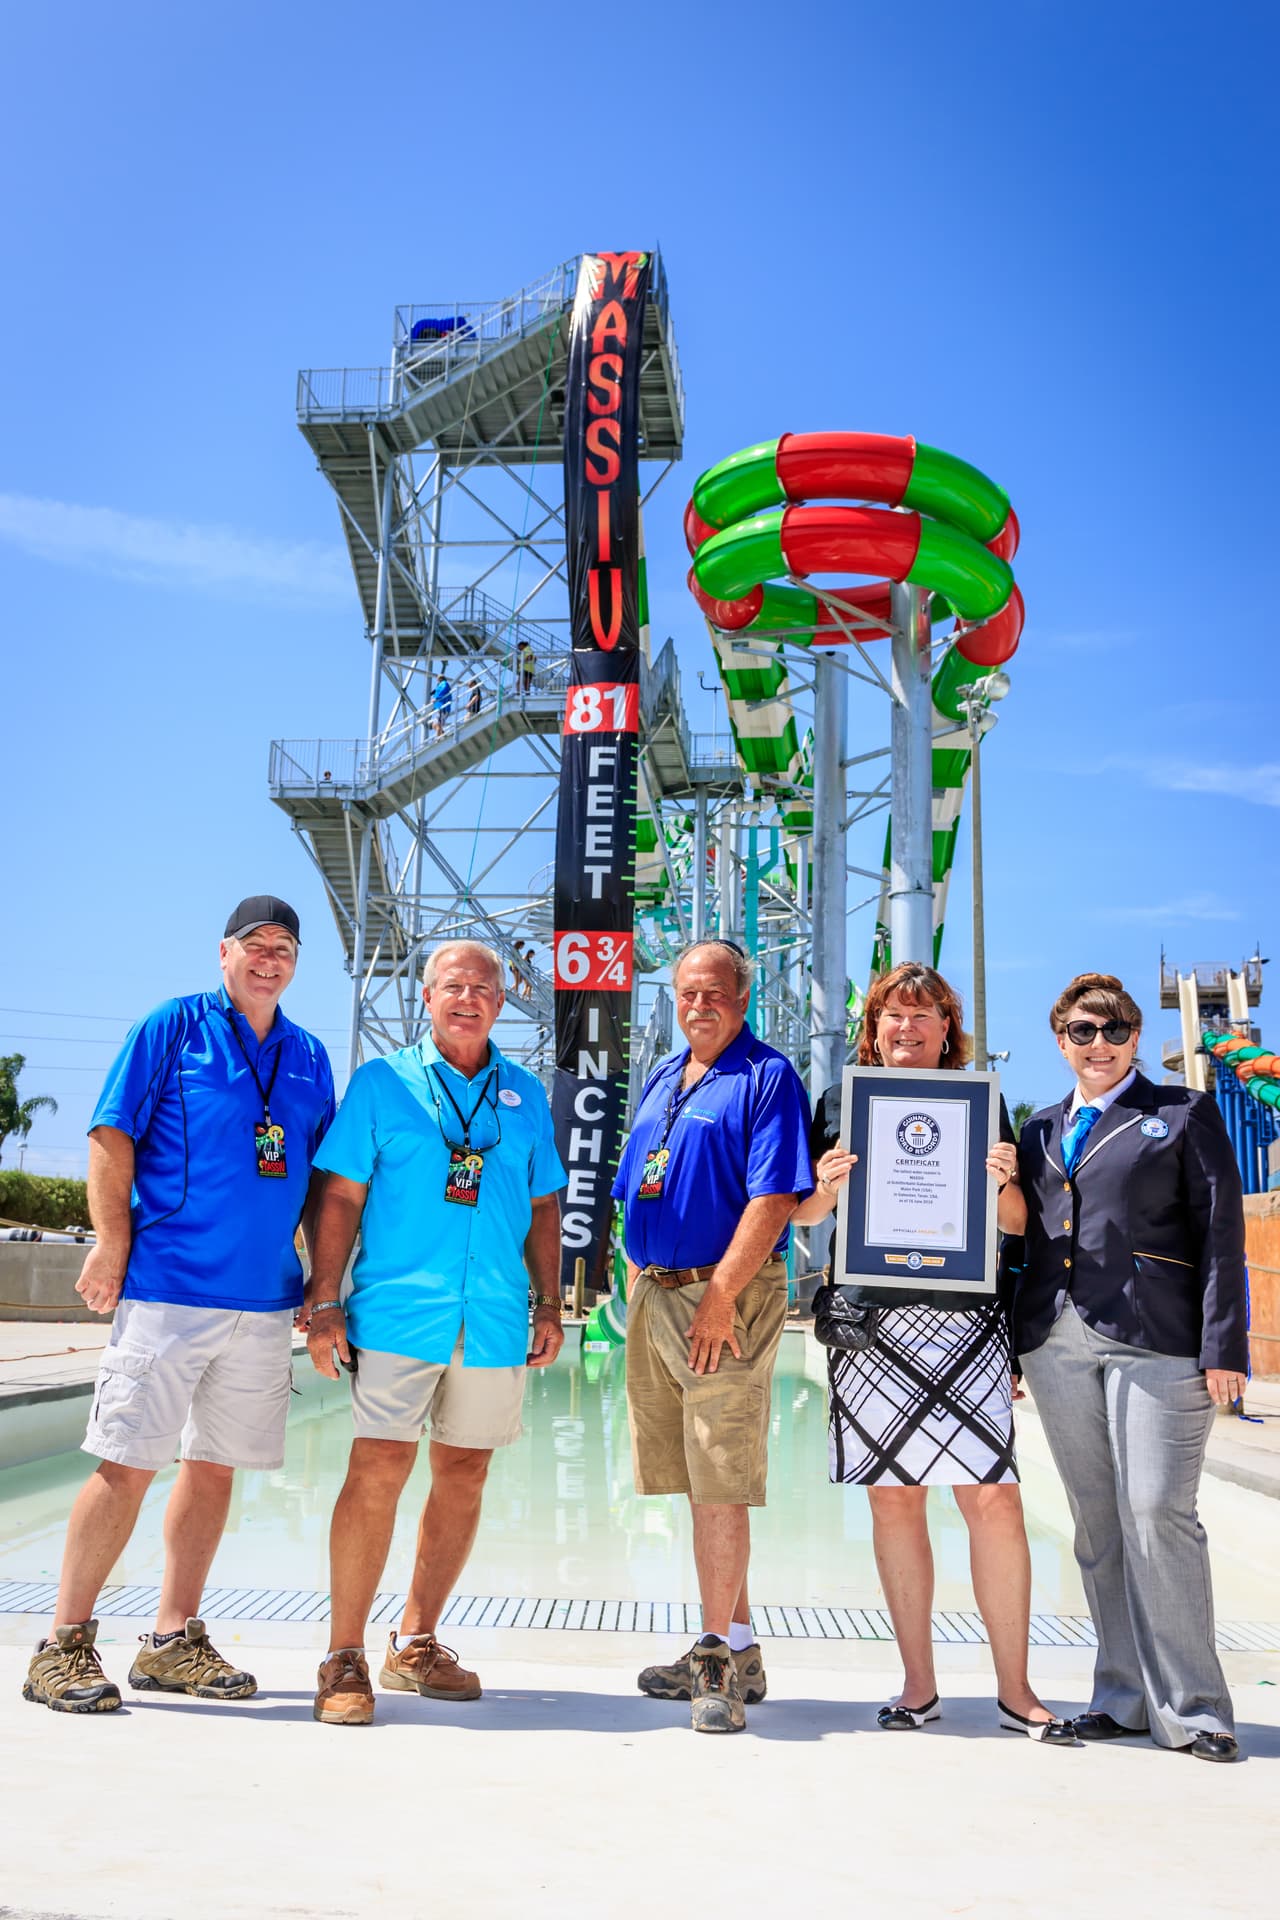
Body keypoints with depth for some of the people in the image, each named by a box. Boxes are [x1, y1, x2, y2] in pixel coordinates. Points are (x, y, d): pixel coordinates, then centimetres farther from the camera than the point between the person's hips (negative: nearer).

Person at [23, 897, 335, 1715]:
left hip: (266, 1297, 5)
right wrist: (113, 1241, -10)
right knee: (127, 1464, -3)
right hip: (169, 1283, -5)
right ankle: (65, 1647, 11)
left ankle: (175, 1641, 22)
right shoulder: (173, 1027, 1)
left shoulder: (309, 1056, 14)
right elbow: (112, 1137, -3)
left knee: (215, 1465, 10)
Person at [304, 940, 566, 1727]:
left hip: (495, 1321, 4)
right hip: (398, 1309, -3)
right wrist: (325, 1302, -7)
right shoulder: (382, 1082, 4)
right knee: (379, 1469, -9)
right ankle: (345, 1658, 3)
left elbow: (543, 1207, 16)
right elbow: (341, 1196, 0)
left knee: (464, 1476, 9)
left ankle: (417, 1645, 24)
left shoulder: (526, 1095, 12)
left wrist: (550, 1304, 10)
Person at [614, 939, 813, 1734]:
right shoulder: (663, 1079, 18)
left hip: (728, 1294, -8)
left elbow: (775, 1200, -16)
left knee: (722, 1482, -7)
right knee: (698, 1482, 12)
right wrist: (637, 1283, 13)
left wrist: (720, 1293, -20)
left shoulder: (768, 1077, -7)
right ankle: (737, 1649, 23)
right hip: (656, 1296, 8)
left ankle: (718, 1655, 2)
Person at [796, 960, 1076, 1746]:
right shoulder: (842, 1101, 11)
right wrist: (827, 1187, -9)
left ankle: (1015, 1689, 10)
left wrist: (1003, 1184, -10)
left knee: (994, 1500, -4)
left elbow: (1015, 1224, 11)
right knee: (894, 1501, 6)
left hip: (965, 1319, 0)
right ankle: (918, 1684, 18)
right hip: (871, 1319, 1)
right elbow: (806, 1215, 12)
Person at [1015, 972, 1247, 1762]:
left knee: (1157, 1513, -7)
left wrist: (1223, 1347, -9)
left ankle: (1190, 1704, 6)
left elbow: (1222, 1233, -1)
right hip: (1058, 1340, 5)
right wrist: (1010, 1347, 14)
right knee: (1096, 1522, 8)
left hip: (1155, 1338, -4)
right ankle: (1126, 1695, 19)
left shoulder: (1184, 1114, 5)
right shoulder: (1040, 1131, 18)